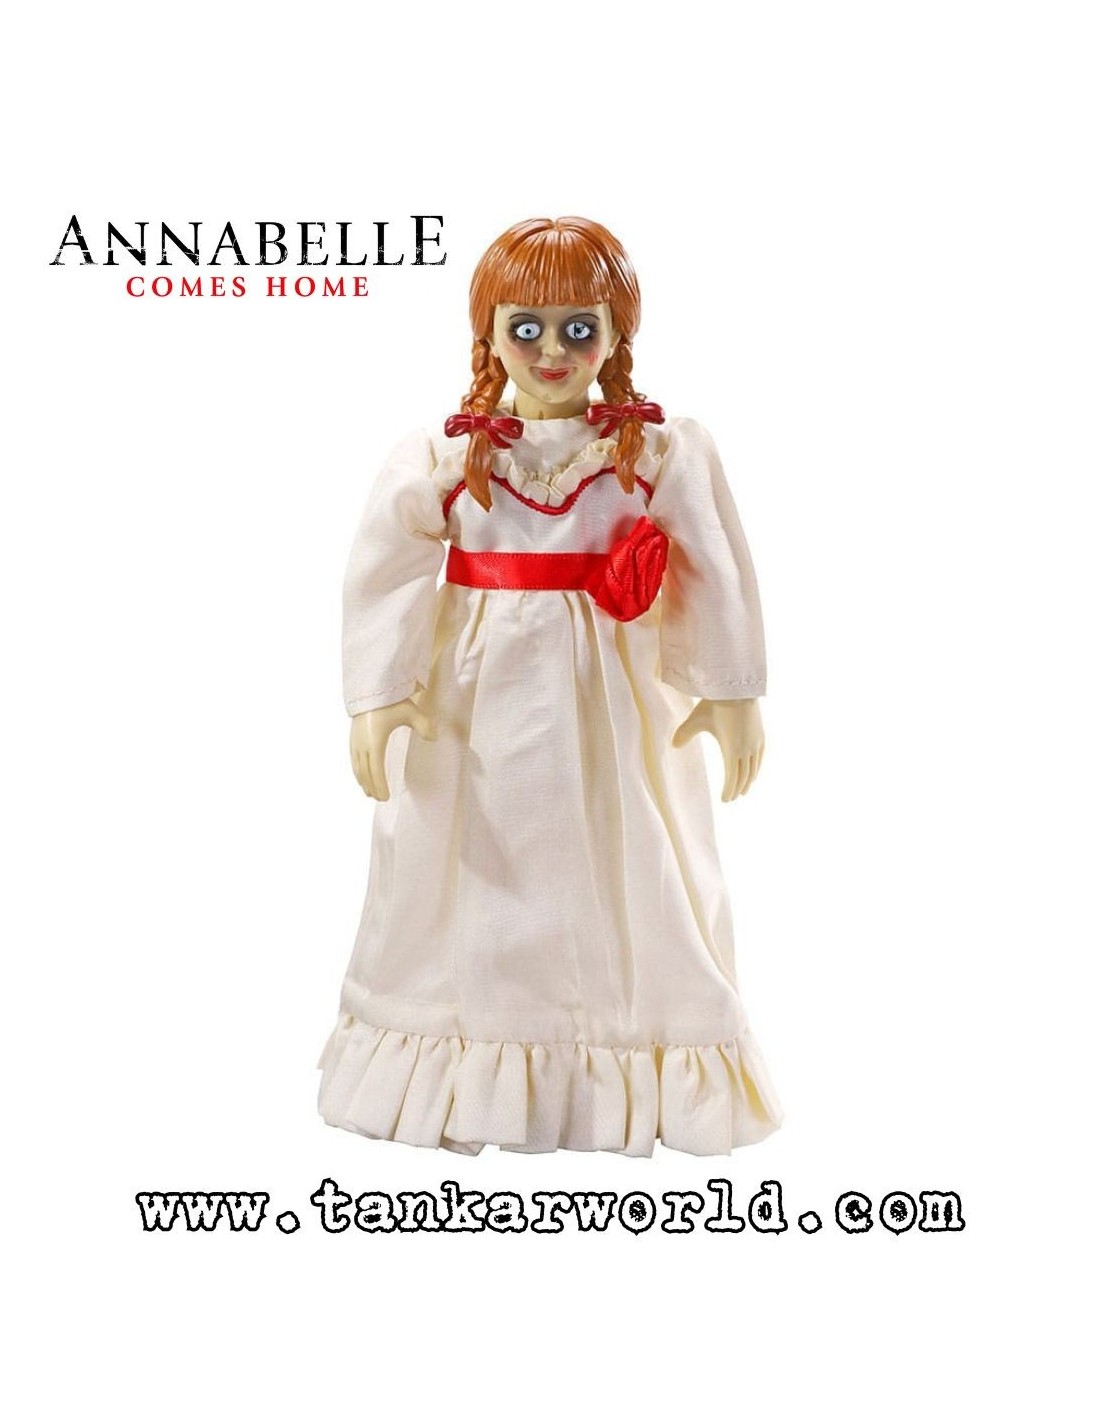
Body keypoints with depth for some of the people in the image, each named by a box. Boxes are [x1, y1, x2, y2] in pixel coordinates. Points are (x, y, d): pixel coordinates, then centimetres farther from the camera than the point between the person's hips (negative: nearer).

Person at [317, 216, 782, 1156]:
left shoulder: (663, 450, -2)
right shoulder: (443, 454, -2)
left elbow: (717, 574, -1)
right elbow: (384, 571, -5)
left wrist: (731, 694, -2)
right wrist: (377, 698, -10)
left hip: (610, 706, -1)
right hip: (477, 701, 1)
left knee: (629, 881, 5)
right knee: (465, 880, 8)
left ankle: (647, 1075, 24)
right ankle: (466, 1072, 26)